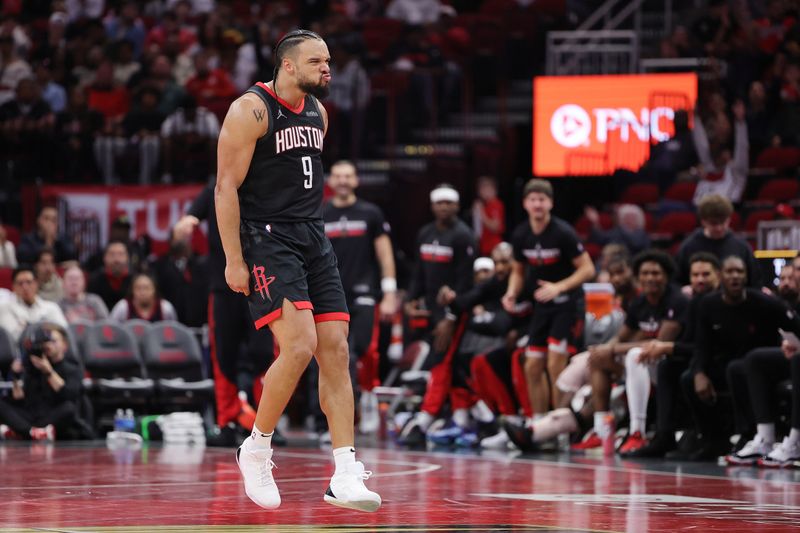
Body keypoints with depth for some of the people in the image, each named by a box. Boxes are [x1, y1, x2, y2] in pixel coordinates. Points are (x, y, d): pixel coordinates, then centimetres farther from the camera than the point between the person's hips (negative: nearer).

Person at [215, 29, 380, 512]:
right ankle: (256, 449, 0)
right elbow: (226, 187, -12)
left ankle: (346, 477, -2)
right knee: (299, 346, -20)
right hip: (266, 240, -8)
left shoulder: (318, 112, 13)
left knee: (336, 350, -1)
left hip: (313, 239, 8)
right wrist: (233, 260, -16)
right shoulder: (251, 110, -10)